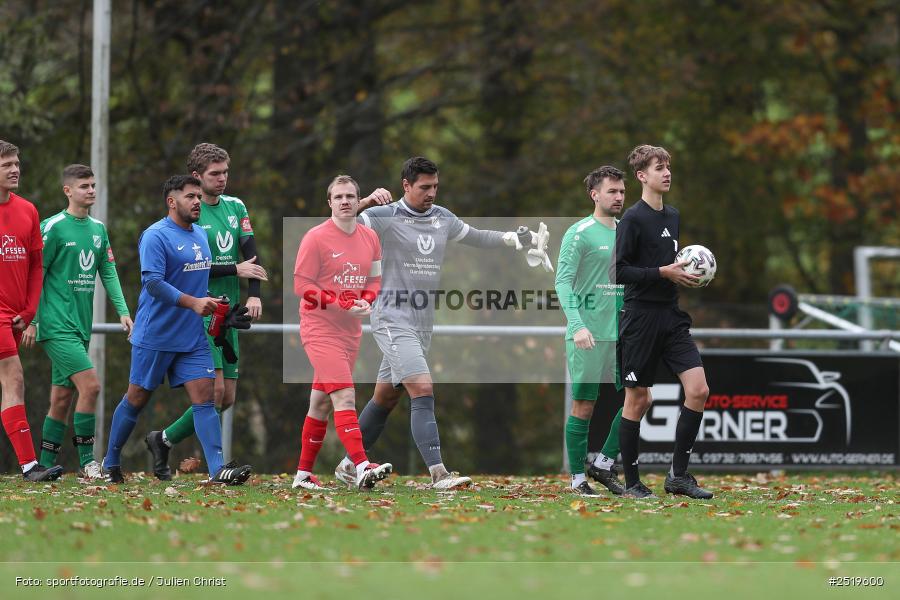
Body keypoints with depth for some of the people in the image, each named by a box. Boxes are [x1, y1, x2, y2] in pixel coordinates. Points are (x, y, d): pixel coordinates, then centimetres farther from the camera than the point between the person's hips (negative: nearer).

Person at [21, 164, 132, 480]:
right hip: (56, 324, -7)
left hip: (81, 325, 7)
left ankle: (46, 466, 15)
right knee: (90, 383, -17)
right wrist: (31, 321, -9)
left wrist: (122, 310, 3)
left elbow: (108, 273, 16)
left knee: (61, 397, 9)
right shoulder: (53, 227, -8)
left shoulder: (98, 229, 13)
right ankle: (86, 462, -10)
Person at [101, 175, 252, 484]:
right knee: (137, 399, 6)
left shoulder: (200, 235, 13)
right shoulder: (155, 236, -13)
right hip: (155, 338, -6)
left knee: (204, 398, -6)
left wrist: (219, 312, 19)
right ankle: (110, 463, 22)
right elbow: (153, 282, -24)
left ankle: (218, 469, -14)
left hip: (193, 338, 6)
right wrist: (193, 303, -30)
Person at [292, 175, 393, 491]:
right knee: (345, 397, -19)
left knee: (321, 403, 13)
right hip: (320, 329, -7)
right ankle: (362, 468, -29)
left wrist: (366, 301, -5)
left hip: (351, 331, 7)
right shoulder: (316, 238, -10)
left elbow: (374, 279, 18)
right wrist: (343, 306, -18)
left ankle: (303, 474, 20)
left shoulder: (370, 237, 9)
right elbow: (301, 285, -11)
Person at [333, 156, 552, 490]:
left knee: (385, 398, 12)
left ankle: (349, 464, 24)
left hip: (423, 323, 7)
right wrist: (365, 203, -29)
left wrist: (514, 239, 15)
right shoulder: (384, 218, -9)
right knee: (423, 392, -18)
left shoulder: (443, 218, 11)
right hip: (393, 321, -7)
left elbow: (476, 237, 26)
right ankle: (438, 474, -24)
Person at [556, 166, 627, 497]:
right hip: (588, 332, -6)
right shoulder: (580, 233, -7)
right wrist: (578, 325, -25)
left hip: (622, 333, 6)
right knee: (584, 405, -2)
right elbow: (563, 282, -13)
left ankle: (604, 463, 12)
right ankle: (578, 479, 5)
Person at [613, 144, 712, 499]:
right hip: (641, 318, -7)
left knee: (698, 390, -6)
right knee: (638, 400, 0)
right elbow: (620, 271, -15)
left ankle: (678, 475, 2)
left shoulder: (673, 217, 14)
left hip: (671, 317, 7)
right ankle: (631, 483, 10)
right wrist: (664, 273, -19)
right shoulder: (633, 219, -9)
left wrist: (685, 274, 8)